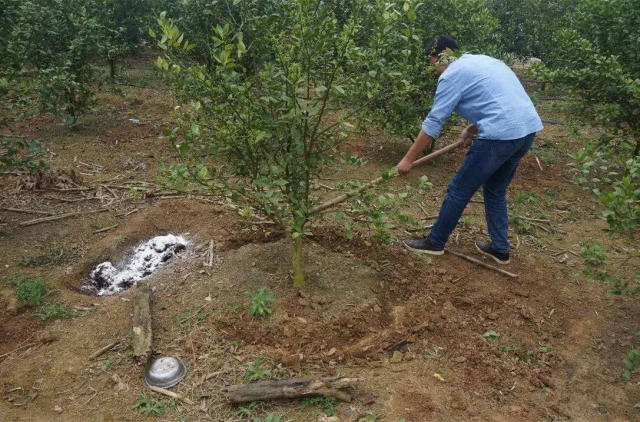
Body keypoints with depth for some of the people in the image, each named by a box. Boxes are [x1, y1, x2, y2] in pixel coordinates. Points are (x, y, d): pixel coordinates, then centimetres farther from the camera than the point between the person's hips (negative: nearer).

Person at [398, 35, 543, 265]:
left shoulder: (452, 75, -5)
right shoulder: (482, 59, 22)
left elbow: (433, 122, -7)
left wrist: (408, 159, -2)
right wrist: (472, 129, 23)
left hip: (500, 134, -9)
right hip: (529, 127, 9)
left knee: (459, 191, 5)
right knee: (496, 191, 22)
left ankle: (435, 242, 19)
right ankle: (500, 248, 29)